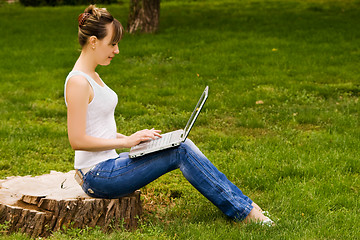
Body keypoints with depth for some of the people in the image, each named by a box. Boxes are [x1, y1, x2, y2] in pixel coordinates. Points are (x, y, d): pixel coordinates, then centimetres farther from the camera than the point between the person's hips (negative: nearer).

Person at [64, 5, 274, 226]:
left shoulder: (92, 77, 14)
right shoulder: (78, 82, -17)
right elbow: (77, 140, -21)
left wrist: (132, 138, 5)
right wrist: (126, 141, -16)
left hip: (106, 166, 9)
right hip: (96, 177, -9)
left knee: (182, 145, -2)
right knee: (181, 152, -13)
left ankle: (242, 205, -2)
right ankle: (244, 212, -6)